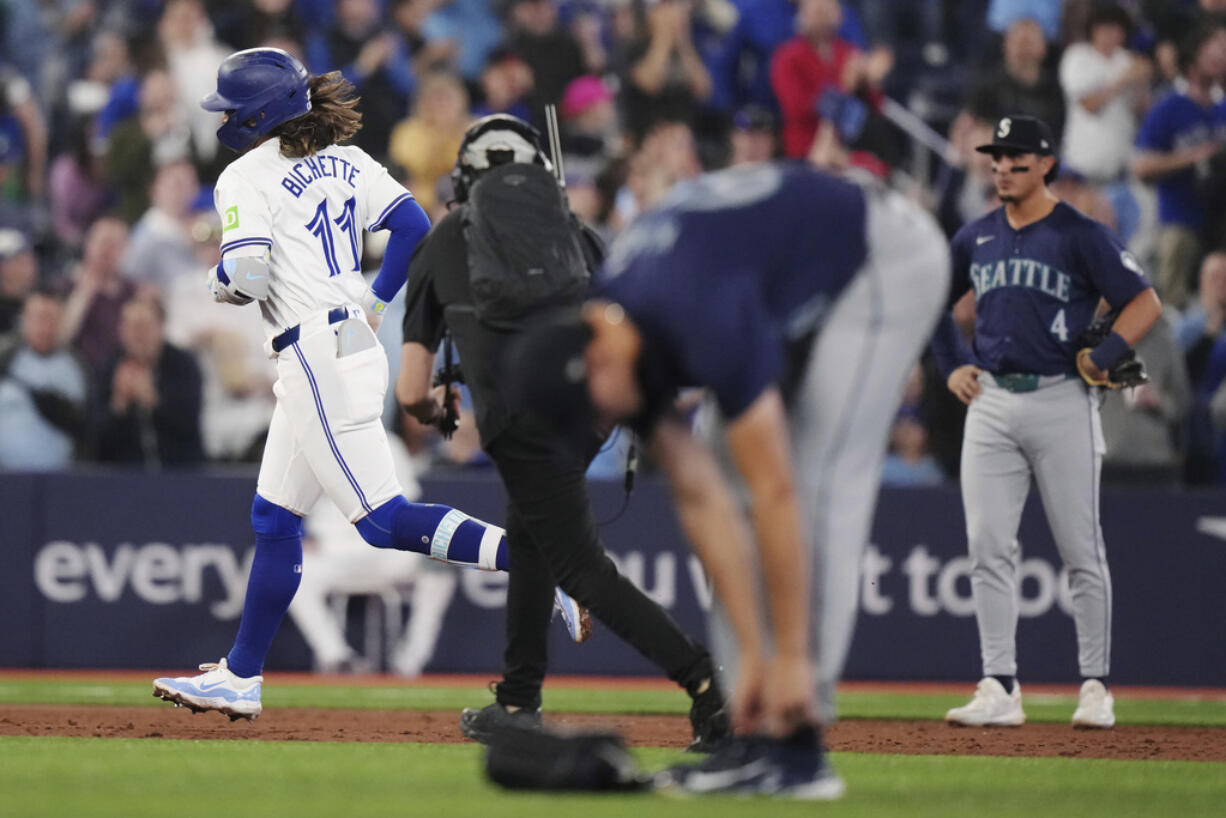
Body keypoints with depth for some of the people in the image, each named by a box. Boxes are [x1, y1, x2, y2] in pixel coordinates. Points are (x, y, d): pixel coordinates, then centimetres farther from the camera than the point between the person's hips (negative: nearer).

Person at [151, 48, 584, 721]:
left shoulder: (248, 176, -9)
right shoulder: (344, 162, 13)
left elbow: (247, 275, -19)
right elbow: (411, 224, 7)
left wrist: (219, 282, 3)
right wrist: (375, 303, 16)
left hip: (315, 357, -9)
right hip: (355, 346, 9)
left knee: (384, 520, -12)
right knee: (273, 517, 14)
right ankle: (239, 679, 19)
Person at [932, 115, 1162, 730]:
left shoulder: (1080, 236, -4)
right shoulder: (975, 239, 12)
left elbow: (1145, 302, -6)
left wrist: (1106, 356, -17)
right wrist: (952, 364, 15)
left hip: (1061, 402, -5)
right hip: (990, 403, 5)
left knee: (1081, 551, -1)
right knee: (988, 547, -2)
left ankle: (1095, 687, 6)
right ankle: (999, 689, -1)